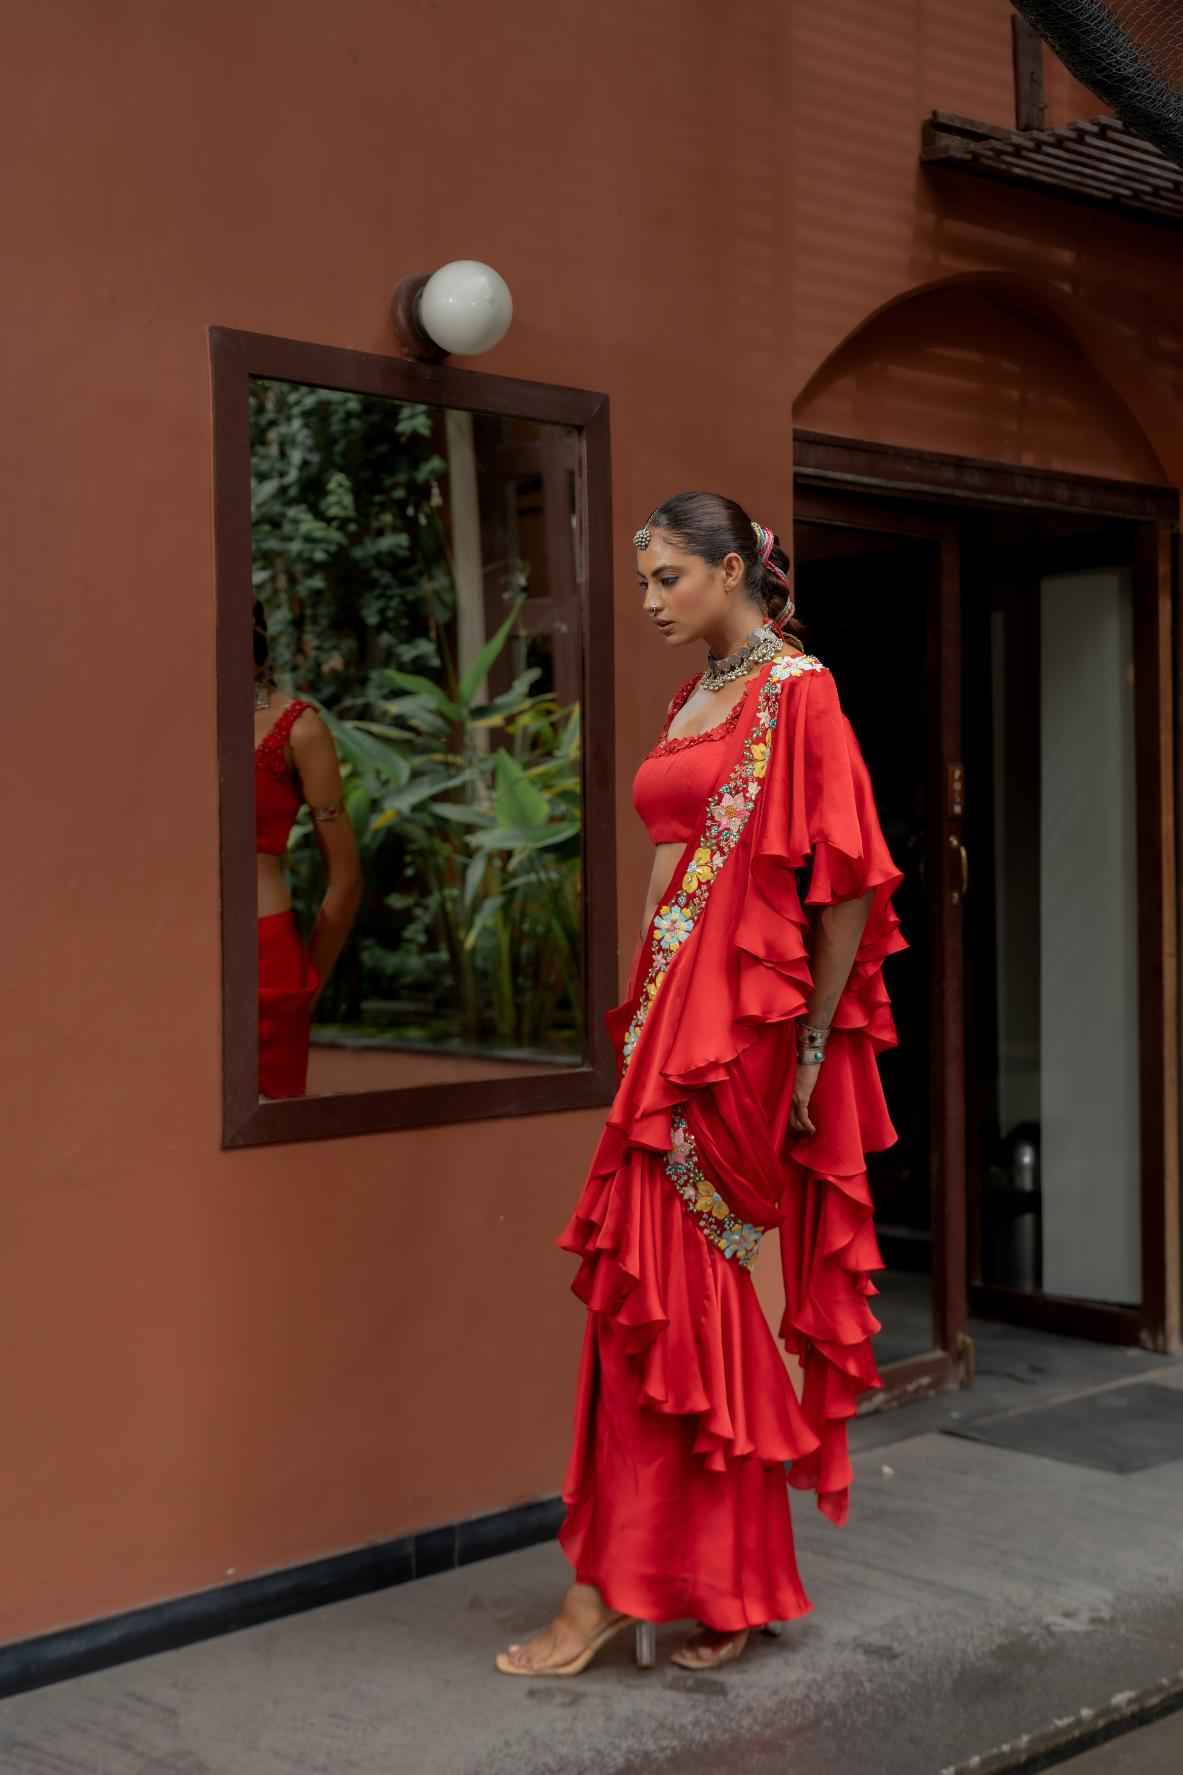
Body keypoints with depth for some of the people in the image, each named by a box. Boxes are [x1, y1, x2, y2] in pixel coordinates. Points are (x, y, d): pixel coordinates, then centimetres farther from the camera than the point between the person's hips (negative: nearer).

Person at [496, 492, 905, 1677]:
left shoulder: (796, 692, -8)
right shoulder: (692, 703, 16)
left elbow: (848, 879, -11)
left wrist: (816, 1039, -11)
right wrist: (650, 1014, 14)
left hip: (746, 1022, -8)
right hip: (674, 1012, 8)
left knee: (657, 1282, -6)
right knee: (693, 1288, 9)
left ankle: (613, 1586, 3)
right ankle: (738, 1579, 19)